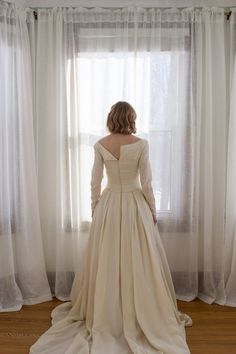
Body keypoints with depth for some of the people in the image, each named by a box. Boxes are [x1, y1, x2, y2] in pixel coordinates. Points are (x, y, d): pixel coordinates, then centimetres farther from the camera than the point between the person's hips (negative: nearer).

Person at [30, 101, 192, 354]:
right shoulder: (141, 144, -10)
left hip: (108, 205, 2)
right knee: (139, 262, 9)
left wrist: (94, 210, 11)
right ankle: (144, 314, 23)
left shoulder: (100, 145, -4)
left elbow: (95, 183, -1)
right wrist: (153, 211, 3)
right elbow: (146, 183, -8)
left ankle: (105, 314, 30)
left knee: (107, 262, 14)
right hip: (135, 205, -2)